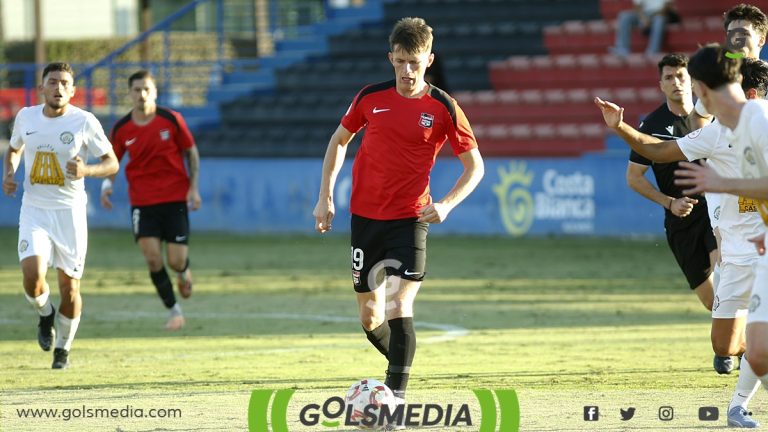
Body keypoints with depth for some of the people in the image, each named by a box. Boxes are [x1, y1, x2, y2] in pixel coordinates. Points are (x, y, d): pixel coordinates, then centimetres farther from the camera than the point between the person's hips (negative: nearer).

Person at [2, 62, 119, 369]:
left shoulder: (85, 122, -7)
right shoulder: (26, 117, 2)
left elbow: (112, 164, -2)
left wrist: (86, 171, -22)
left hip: (69, 211, -1)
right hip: (34, 209, 1)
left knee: (69, 287, 1)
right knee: (32, 278, -18)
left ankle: (63, 348, 25)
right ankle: (46, 315, 17)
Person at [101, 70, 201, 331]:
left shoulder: (171, 120, -6)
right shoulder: (121, 129, -2)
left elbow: (191, 152, 4)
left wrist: (194, 188, -4)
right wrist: (107, 184, -10)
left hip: (175, 199, -1)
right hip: (142, 200, 1)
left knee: (176, 261, -6)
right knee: (153, 259, -11)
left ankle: (184, 273, 34)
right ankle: (174, 311, 6)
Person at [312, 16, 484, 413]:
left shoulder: (443, 109, -6)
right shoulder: (371, 98, 0)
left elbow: (475, 166, 1)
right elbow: (339, 140, 15)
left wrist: (446, 204, -14)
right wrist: (325, 196, 8)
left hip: (410, 220, -3)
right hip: (365, 217, 3)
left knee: (398, 307, -19)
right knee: (370, 318, 10)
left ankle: (396, 396, -16)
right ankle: (401, 369, 36)